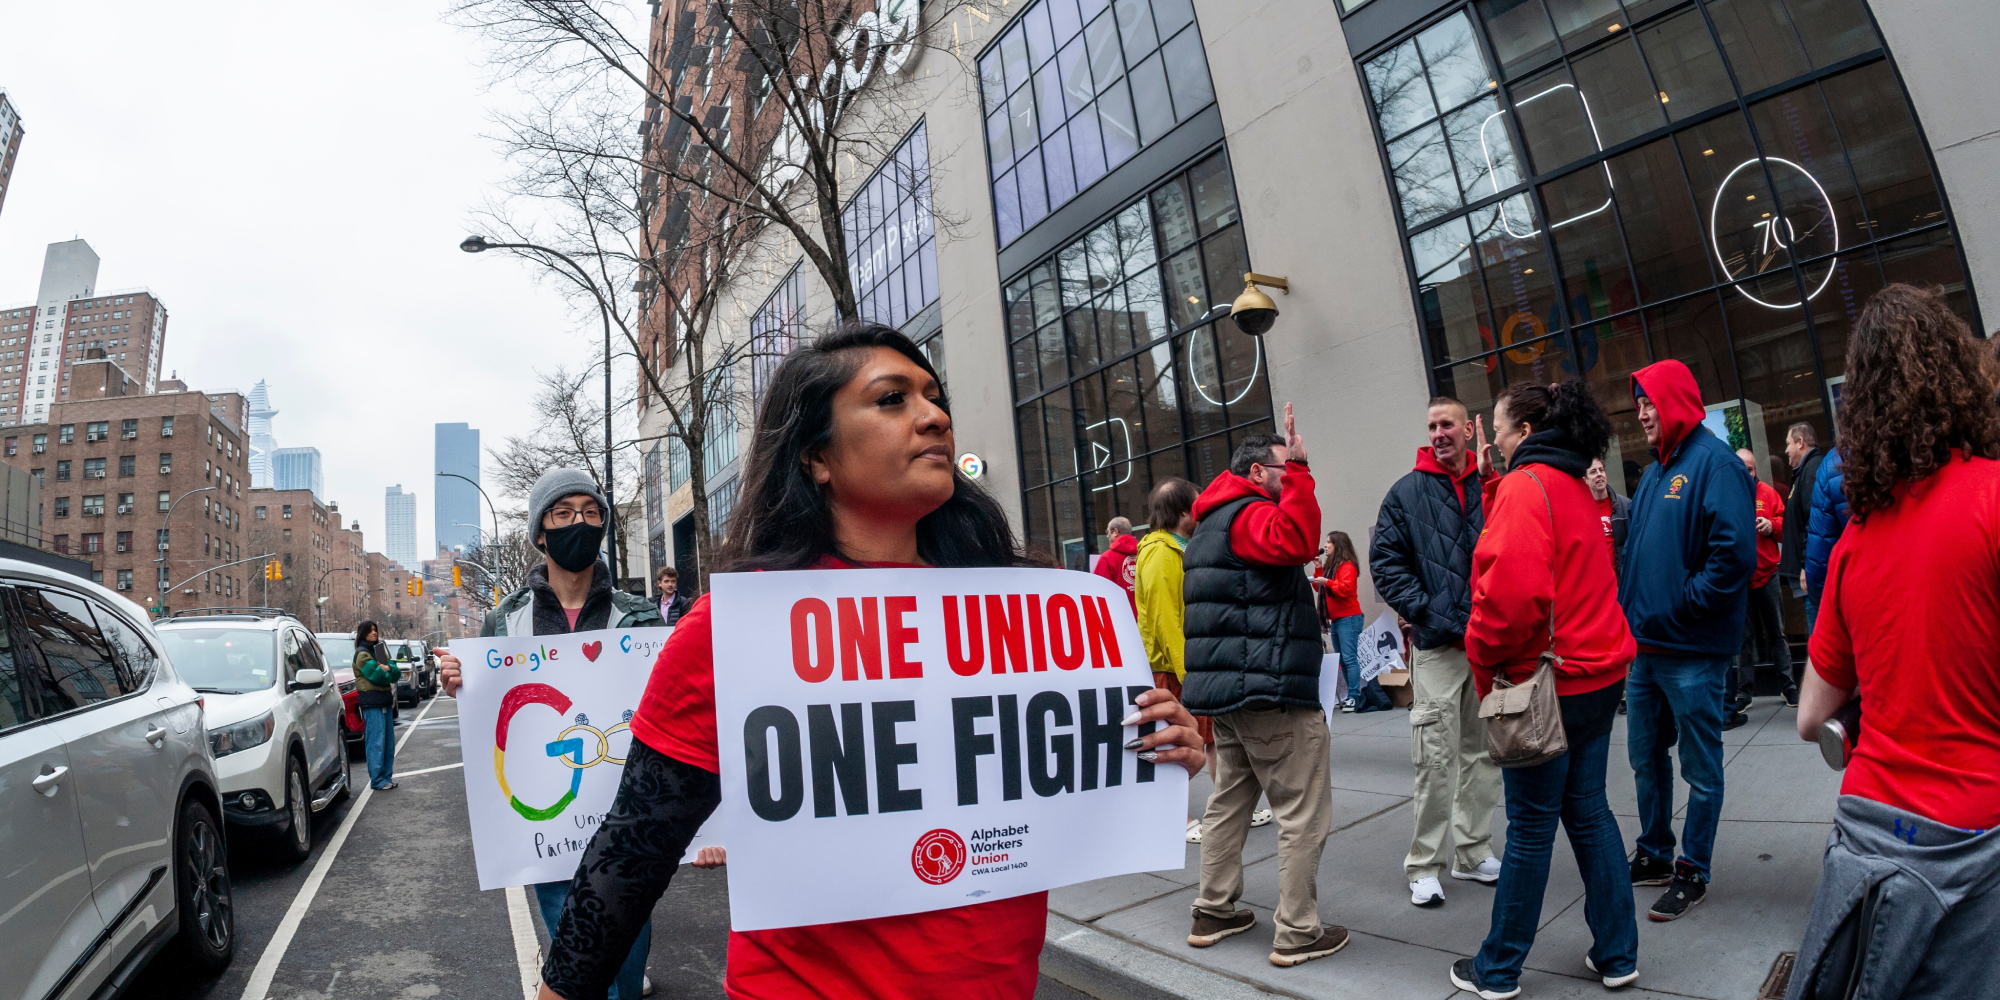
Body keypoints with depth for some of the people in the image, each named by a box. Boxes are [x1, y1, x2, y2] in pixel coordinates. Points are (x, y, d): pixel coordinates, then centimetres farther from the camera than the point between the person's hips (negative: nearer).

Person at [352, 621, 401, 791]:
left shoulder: (380, 650, 19)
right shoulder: (362, 653, -4)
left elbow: (397, 674, 9)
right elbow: (377, 676, -16)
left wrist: (387, 668, -11)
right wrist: (388, 673, 3)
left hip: (385, 701, 8)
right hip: (372, 702, -8)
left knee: (389, 741, 8)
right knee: (376, 742, -8)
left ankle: (387, 776, 14)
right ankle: (377, 780, -6)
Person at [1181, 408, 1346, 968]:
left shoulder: (1211, 523, 21)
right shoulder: (1249, 515, -12)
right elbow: (1296, 540, -33)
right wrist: (1299, 471, -28)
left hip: (1228, 691, 10)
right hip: (1273, 691, -10)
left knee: (1229, 803, 17)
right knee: (1303, 816, -1)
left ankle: (1213, 912, 24)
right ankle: (1297, 934, 5)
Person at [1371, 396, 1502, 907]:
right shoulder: (1407, 493, 0)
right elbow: (1386, 563, -3)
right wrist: (1433, 616, -11)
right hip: (1439, 645, -3)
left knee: (1483, 751, 14)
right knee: (1435, 759, -3)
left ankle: (1474, 852, 28)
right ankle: (1425, 866, 8)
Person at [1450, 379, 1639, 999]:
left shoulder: (1525, 486, -16)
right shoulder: (1576, 486, 13)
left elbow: (1514, 589, -27)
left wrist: (1484, 657, -13)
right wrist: (1489, 482, 15)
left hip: (1546, 679, -9)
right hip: (1597, 669, 9)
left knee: (1531, 825, 1)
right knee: (1588, 809, 17)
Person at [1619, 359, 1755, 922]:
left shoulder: (1714, 462, -13)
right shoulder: (1656, 470, 14)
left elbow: (1735, 551, -23)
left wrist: (1683, 606, -17)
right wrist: (1632, 614, 10)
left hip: (1691, 652, -9)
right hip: (1646, 646, 9)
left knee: (1701, 768, 7)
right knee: (1646, 758, 18)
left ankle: (1692, 874, 19)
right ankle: (1654, 855, 33)